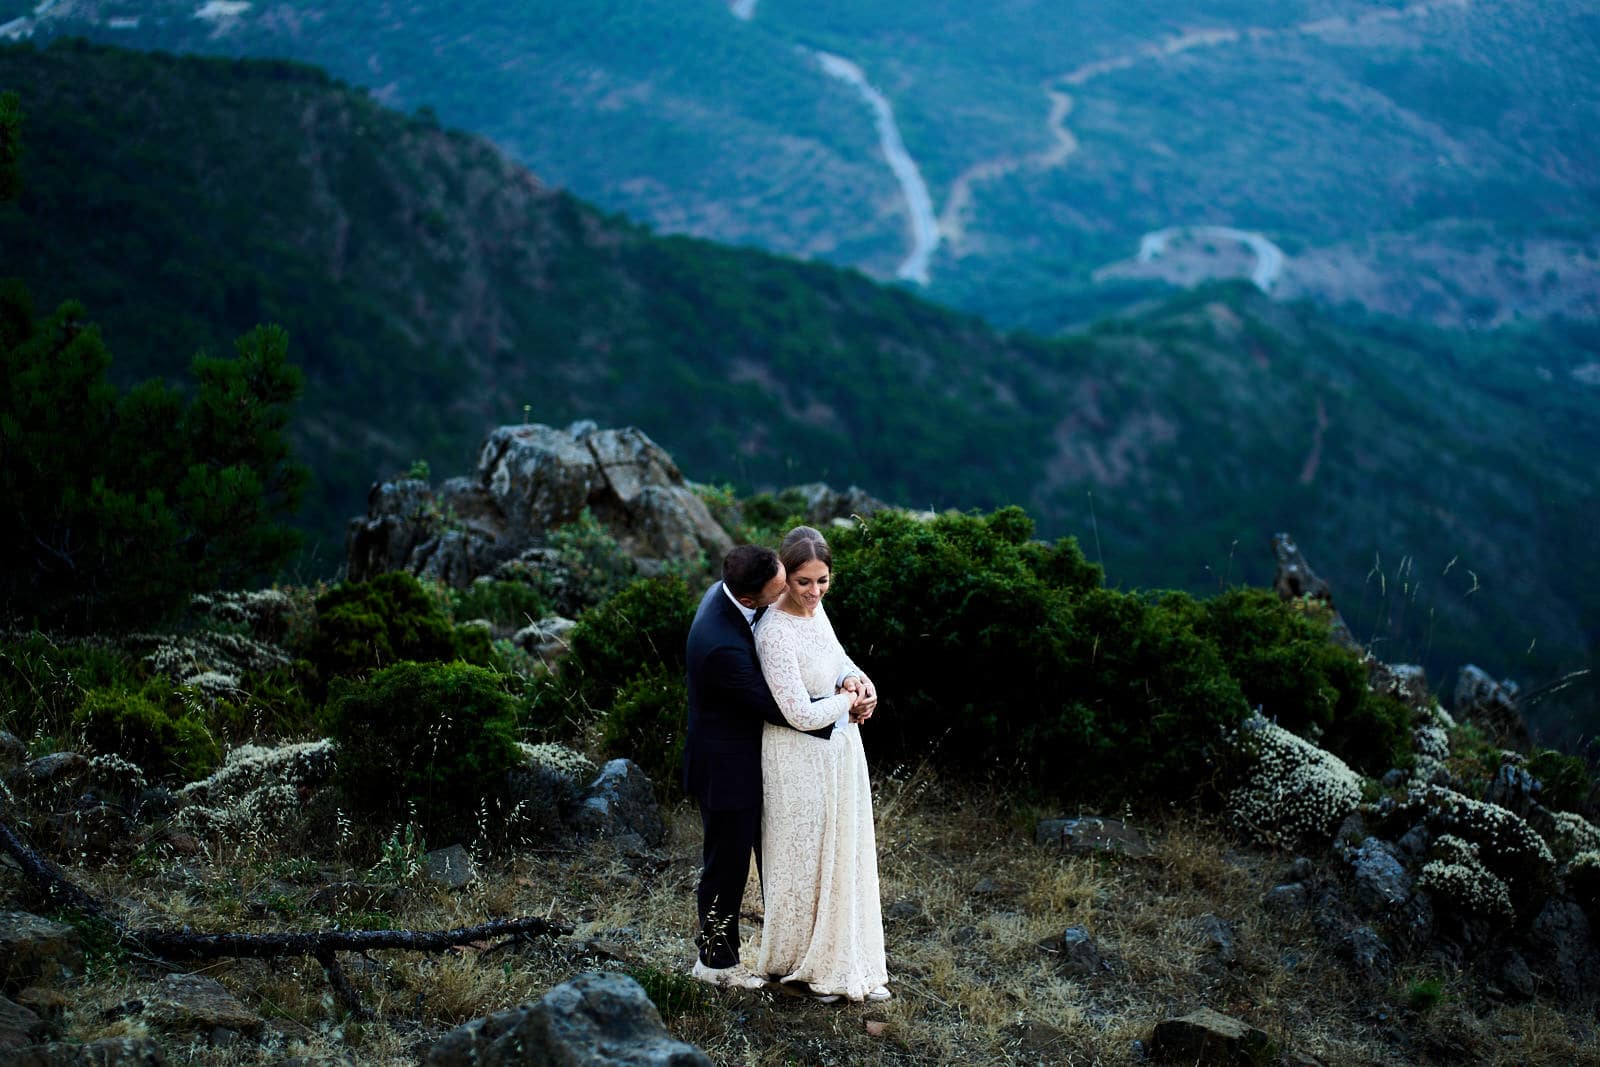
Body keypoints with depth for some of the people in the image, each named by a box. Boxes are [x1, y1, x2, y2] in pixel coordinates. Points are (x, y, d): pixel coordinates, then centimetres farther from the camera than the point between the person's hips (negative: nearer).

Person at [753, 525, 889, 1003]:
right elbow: (801, 714, -27)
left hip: (837, 748, 9)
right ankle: (805, 963, 26)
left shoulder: (813, 608, -2)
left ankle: (846, 960, 31)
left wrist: (855, 679, -5)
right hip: (802, 759, -9)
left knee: (844, 857, 17)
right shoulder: (777, 633, -27)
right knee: (805, 860, 8)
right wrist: (848, 702, -10)